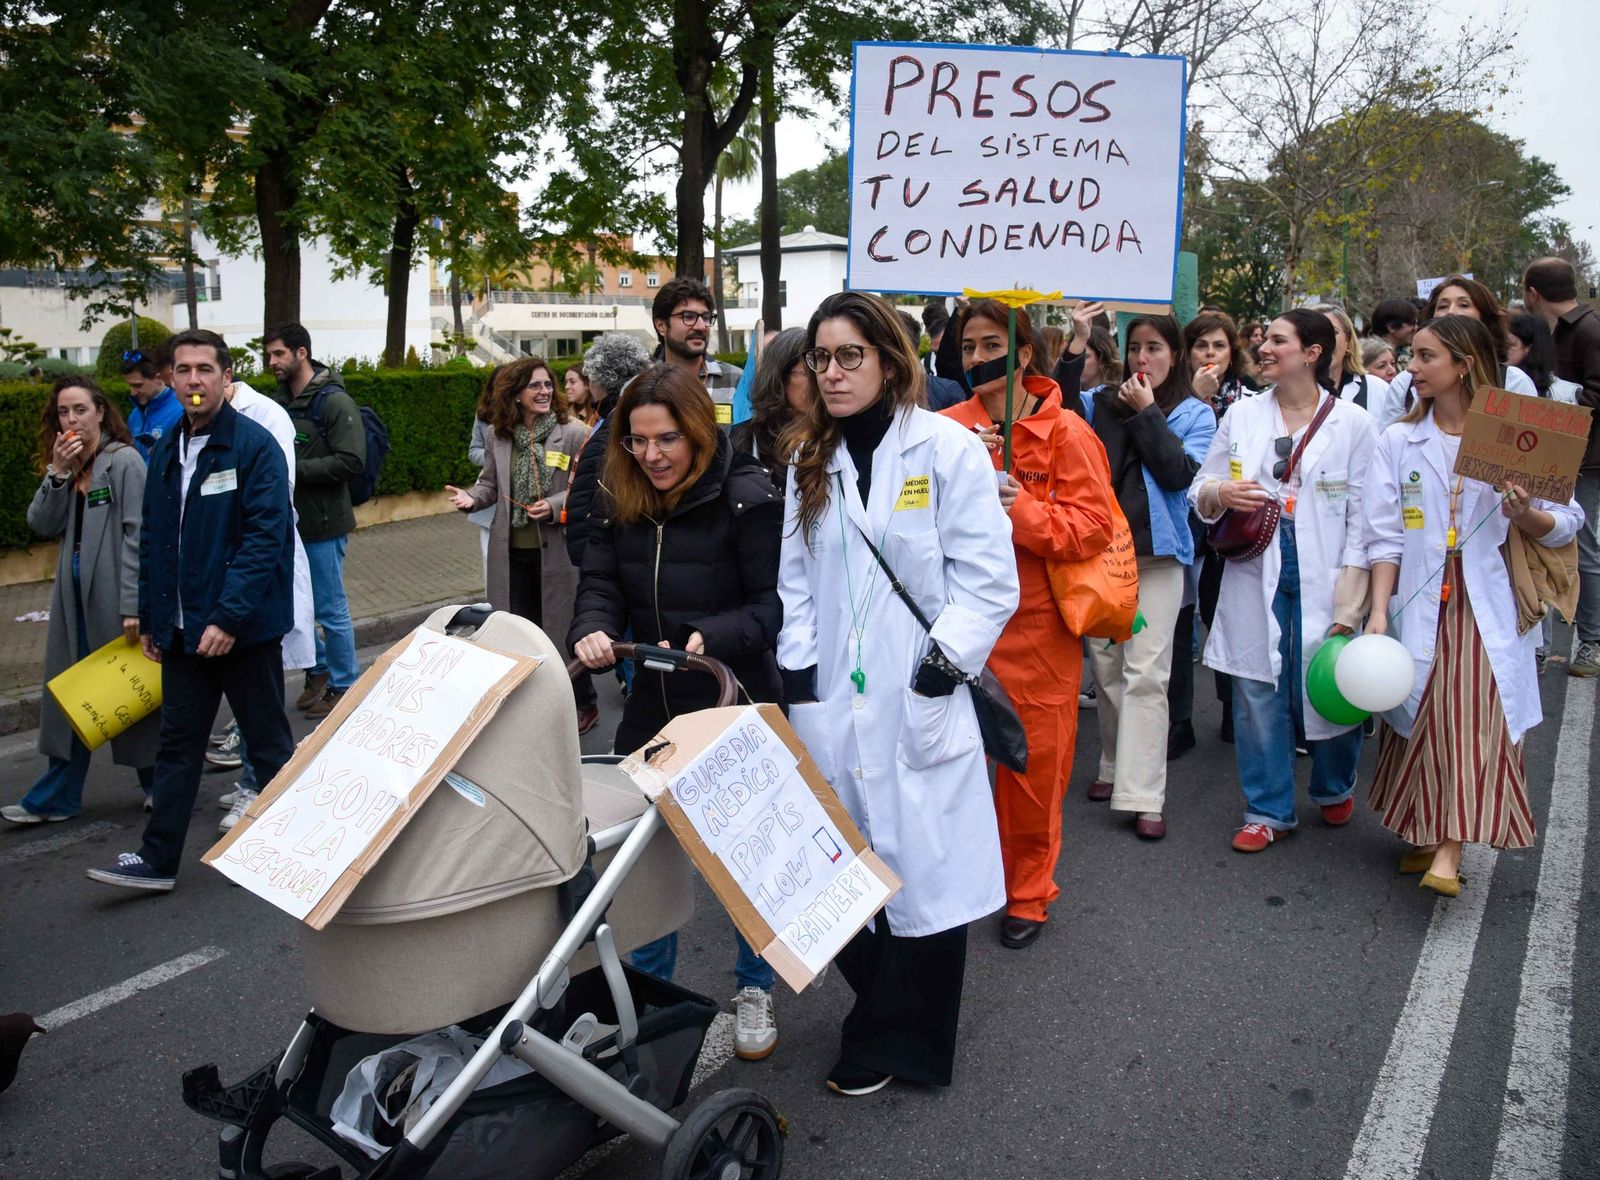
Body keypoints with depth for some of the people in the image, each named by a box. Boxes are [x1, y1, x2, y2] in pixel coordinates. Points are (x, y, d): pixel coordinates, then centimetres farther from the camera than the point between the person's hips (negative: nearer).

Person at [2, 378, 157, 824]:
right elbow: (42, 524, 3)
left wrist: (133, 604, -19)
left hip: (114, 594, -7)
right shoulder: (66, 465, 11)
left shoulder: (123, 460, -11)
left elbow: (137, 535, -15)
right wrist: (57, 473, -10)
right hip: (75, 594, 7)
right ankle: (57, 797, 17)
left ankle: (158, 784, 21)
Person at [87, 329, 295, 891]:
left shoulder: (254, 446, -12)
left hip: (243, 627, -6)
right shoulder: (166, 452, 10)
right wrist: (151, 618, 13)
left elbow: (266, 537, -19)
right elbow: (153, 542, 15)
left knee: (268, 741, 7)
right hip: (183, 629, 6)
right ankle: (157, 859, 21)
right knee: (177, 742, 12)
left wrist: (229, 616, -23)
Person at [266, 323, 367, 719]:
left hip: (323, 524, -7)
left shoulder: (334, 401, -13)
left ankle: (344, 685, 18)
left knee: (331, 610, 3)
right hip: (289, 520, 8)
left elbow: (351, 461, -22)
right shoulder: (282, 401, 10)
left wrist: (295, 469, -22)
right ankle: (319, 670, 34)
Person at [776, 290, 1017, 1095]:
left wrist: (942, 666, -13)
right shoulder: (809, 460, 12)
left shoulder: (946, 448, -4)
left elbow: (990, 578, -6)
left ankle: (894, 1043, 21)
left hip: (918, 705, -4)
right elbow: (795, 579, 13)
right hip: (832, 706, 5)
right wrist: (798, 679, 3)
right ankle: (883, 1016, 30)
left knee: (922, 872, 2)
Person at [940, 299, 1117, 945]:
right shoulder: (948, 428, 6)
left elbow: (1093, 526, -9)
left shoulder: (1065, 431, -4)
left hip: (1035, 624, -2)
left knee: (1033, 763, 5)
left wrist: (1021, 509, -22)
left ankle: (1028, 891, 25)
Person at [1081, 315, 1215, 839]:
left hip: (1157, 552, -3)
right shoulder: (1103, 403, 9)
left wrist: (1147, 413, -10)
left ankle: (1144, 795, -4)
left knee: (1145, 673, -7)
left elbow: (1180, 473, -11)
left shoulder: (1194, 413, 3)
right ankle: (1116, 766, 27)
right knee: (1105, 664, 10)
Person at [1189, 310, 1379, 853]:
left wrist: (1350, 600, -10)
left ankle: (1335, 788, 34)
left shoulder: (1353, 422, 0)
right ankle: (1269, 810, 19)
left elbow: (1363, 517, -3)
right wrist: (1220, 493, -13)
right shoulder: (1242, 414, 8)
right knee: (1257, 695, 3)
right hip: (1255, 575, 2)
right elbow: (1199, 491, 12)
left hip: (1321, 580, -2)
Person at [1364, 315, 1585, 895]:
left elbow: (1565, 522, 4)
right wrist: (1378, 611, -8)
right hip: (1420, 603, 2)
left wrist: (1526, 515, -18)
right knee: (1423, 717, 5)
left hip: (1487, 607, -1)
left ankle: (1450, 851, -8)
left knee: (1479, 721, -8)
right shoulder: (1400, 440, 6)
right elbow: (1384, 535, 1)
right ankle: (1424, 833, 20)